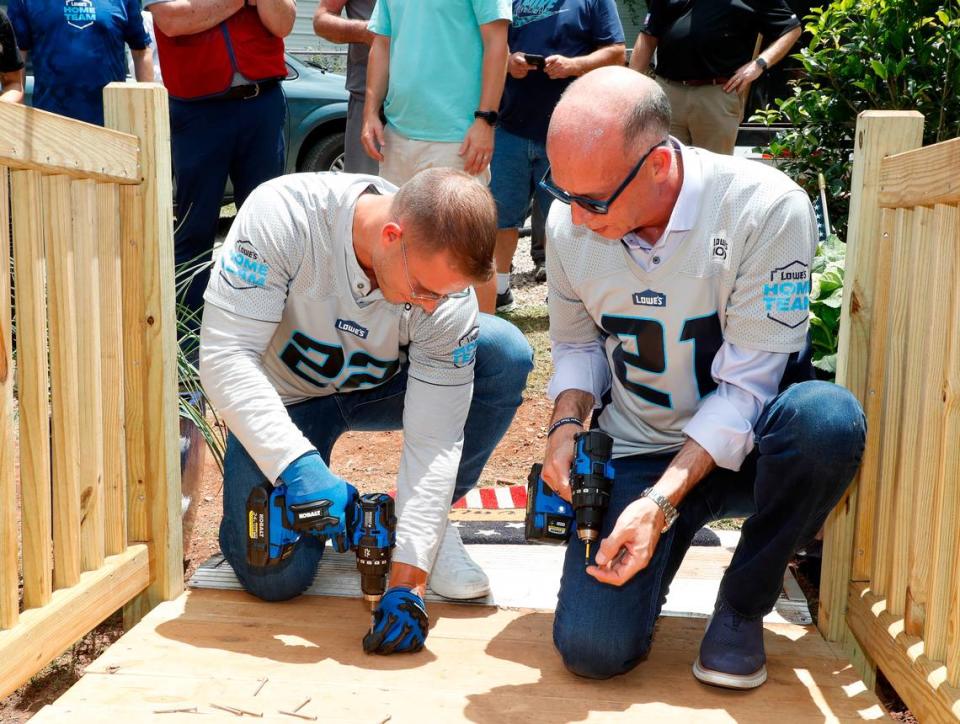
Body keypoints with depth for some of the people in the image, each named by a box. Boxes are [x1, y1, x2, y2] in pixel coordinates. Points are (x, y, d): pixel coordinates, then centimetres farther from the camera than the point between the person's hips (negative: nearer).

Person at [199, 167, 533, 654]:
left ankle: (429, 527, -5)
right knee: (275, 576, -20)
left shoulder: (448, 291, -26)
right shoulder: (282, 214, -33)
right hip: (282, 398, -2)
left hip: (379, 389, 2)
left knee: (506, 355, -23)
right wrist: (299, 467, -42)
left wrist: (406, 583, -30)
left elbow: (434, 442, -24)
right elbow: (224, 353, -32)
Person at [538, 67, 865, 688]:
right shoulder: (569, 224, -8)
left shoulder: (767, 207, -22)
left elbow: (747, 386, -20)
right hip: (635, 453, 2)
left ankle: (743, 607, -10)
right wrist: (567, 424, -11)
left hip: (743, 445, -1)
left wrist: (661, 502, -28)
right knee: (593, 649, -17)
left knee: (827, 418, -38)